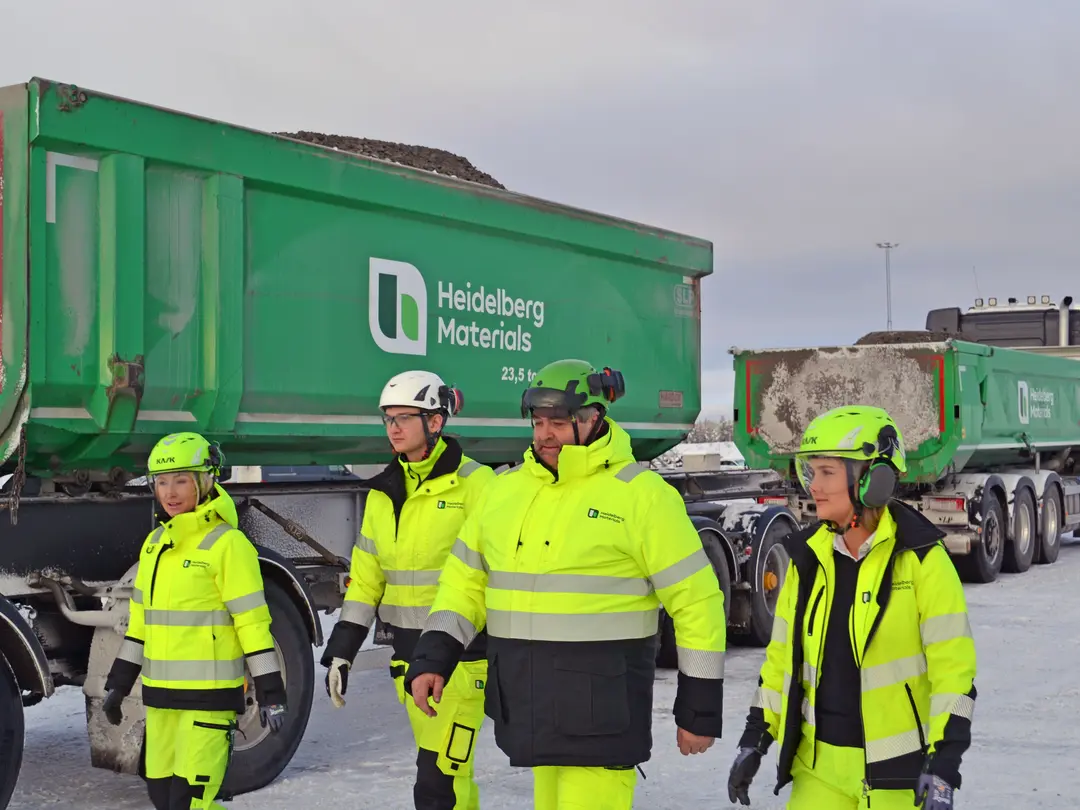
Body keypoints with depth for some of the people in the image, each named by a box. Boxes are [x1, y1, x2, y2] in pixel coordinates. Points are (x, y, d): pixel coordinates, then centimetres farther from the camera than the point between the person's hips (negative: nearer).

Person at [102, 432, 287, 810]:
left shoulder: (227, 544, -12)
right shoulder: (154, 542, 11)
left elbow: (254, 622, -13)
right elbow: (140, 619, 18)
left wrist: (271, 693, -14)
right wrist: (118, 683, 18)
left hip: (210, 697, -7)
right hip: (160, 695, 8)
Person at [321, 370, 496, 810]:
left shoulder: (473, 483, -9)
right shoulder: (383, 492, 11)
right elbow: (365, 578, 14)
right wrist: (341, 649, 10)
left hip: (461, 653, -6)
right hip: (409, 656, 6)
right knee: (450, 773, 15)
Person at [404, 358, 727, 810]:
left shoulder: (641, 494, -9)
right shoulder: (505, 489, 9)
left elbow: (696, 601, -7)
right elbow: (465, 580, 14)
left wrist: (700, 708, -6)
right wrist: (432, 657, -1)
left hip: (601, 706, -6)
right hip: (527, 702, 6)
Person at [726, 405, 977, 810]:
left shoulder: (920, 559, -11)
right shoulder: (808, 557, 5)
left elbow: (952, 667, -11)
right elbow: (783, 653, 13)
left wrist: (943, 766, -15)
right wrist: (755, 738, 11)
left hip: (896, 768, -4)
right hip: (819, 765, 5)